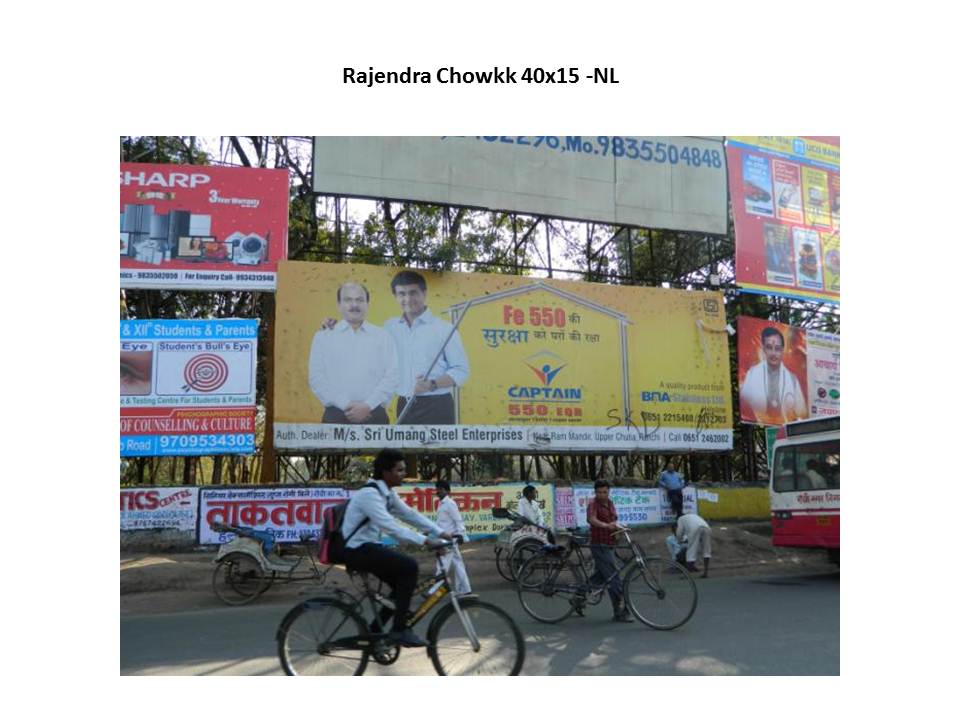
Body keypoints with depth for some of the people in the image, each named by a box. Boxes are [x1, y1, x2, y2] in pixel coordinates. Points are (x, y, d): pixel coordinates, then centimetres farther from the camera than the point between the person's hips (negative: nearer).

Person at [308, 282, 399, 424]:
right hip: (336, 416, 0)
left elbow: (391, 377, 2)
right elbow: (316, 378, 1)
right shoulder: (323, 336, 9)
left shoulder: (383, 336, 9)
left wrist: (368, 406, -10)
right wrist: (345, 405, -8)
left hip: (374, 415, 0)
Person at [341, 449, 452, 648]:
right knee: (409, 567, -20)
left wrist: (440, 533, -1)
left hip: (368, 546, 10)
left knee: (403, 580, 7)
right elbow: (390, 526, -31)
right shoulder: (369, 494, -22)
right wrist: (425, 541, -35)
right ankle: (399, 630, -12)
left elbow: (410, 514, 7)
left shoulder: (388, 492, 7)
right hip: (357, 550, -10)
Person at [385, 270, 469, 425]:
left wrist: (432, 384, -18)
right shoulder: (389, 328, 8)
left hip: (437, 407, -4)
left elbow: (461, 370, -5)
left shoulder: (444, 328, -5)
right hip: (405, 407, 5)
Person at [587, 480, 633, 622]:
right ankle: (621, 612, -2)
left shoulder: (610, 503, 12)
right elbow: (591, 519, -33)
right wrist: (606, 525, -49)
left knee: (601, 576, 17)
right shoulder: (593, 504, -13)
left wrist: (618, 526, -4)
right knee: (614, 579, -8)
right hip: (599, 546, -8)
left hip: (608, 545, 8)